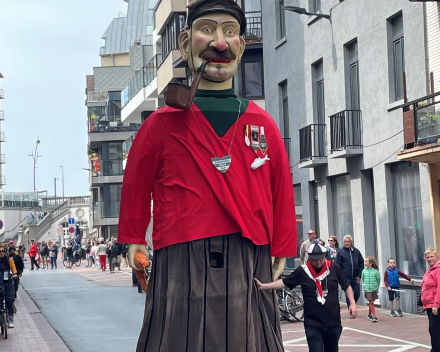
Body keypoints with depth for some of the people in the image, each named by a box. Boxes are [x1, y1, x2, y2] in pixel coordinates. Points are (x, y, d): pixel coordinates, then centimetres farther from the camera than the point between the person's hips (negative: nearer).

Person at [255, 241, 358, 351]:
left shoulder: (334, 268, -1)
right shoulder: (302, 271, -2)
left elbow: (346, 286, 8)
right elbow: (284, 282, 3)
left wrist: (352, 303, -2)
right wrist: (263, 286, -4)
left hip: (333, 322, 2)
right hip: (313, 323, -2)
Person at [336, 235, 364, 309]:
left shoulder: (356, 251, 6)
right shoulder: (341, 253, -1)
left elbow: (361, 263, 10)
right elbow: (338, 266, 0)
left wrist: (359, 275, 3)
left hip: (355, 278, 3)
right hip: (346, 278, -2)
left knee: (357, 294, 4)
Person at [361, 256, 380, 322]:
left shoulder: (376, 271, -8)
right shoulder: (364, 271, -3)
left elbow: (378, 279, 3)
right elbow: (362, 279, 13)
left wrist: (376, 286, 11)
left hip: (374, 289, 0)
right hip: (367, 289, 0)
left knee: (371, 303, 10)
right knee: (371, 302, -8)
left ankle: (369, 315, 30)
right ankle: (374, 317, -7)